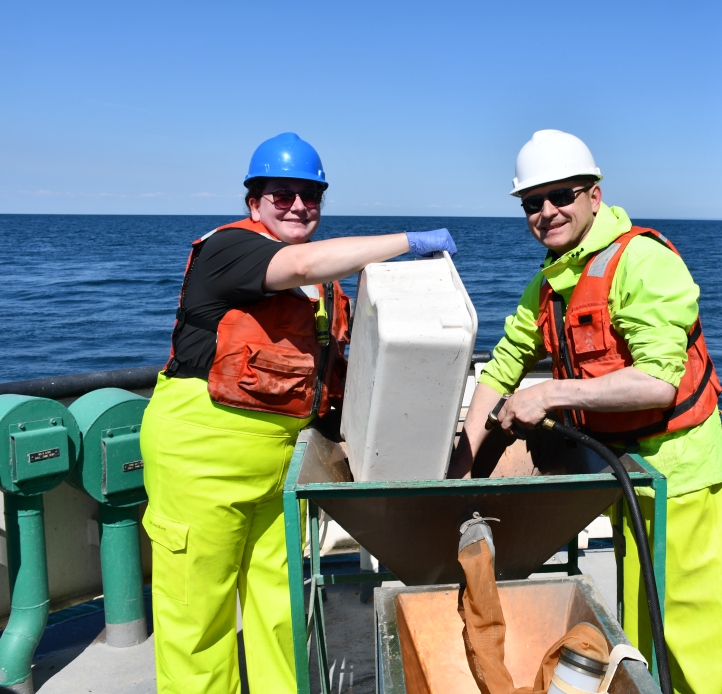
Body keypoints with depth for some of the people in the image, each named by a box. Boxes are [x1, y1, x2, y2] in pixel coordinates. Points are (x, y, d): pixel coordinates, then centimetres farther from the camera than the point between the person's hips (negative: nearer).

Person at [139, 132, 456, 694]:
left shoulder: (325, 277, 13)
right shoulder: (228, 248, -12)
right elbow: (303, 264, -30)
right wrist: (411, 241, -25)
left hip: (279, 452, 7)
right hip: (201, 450, -7)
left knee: (277, 594, 14)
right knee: (199, 604, 4)